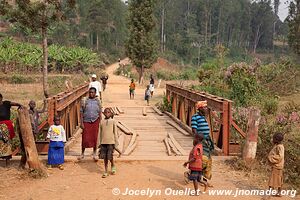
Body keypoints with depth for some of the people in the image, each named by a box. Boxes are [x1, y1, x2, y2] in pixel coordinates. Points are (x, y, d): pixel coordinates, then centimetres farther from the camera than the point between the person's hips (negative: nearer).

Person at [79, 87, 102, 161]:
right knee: (85, 138, 0)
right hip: (86, 122, -1)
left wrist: (100, 123, 3)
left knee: (95, 138, 4)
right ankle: (82, 154, 16)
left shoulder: (97, 101, 4)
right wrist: (81, 123, -6)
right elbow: (81, 112, 0)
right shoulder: (85, 101, 0)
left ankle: (94, 154, 18)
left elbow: (100, 113, 8)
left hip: (95, 122, 1)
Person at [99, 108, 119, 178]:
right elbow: (101, 133, 13)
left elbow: (115, 133, 3)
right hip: (103, 142, 3)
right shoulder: (102, 122, 6)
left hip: (111, 142, -3)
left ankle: (113, 166, 24)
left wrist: (116, 144, 2)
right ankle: (106, 171, 18)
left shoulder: (113, 121, 0)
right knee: (104, 157, 5)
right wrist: (100, 143, 14)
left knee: (110, 156, -6)